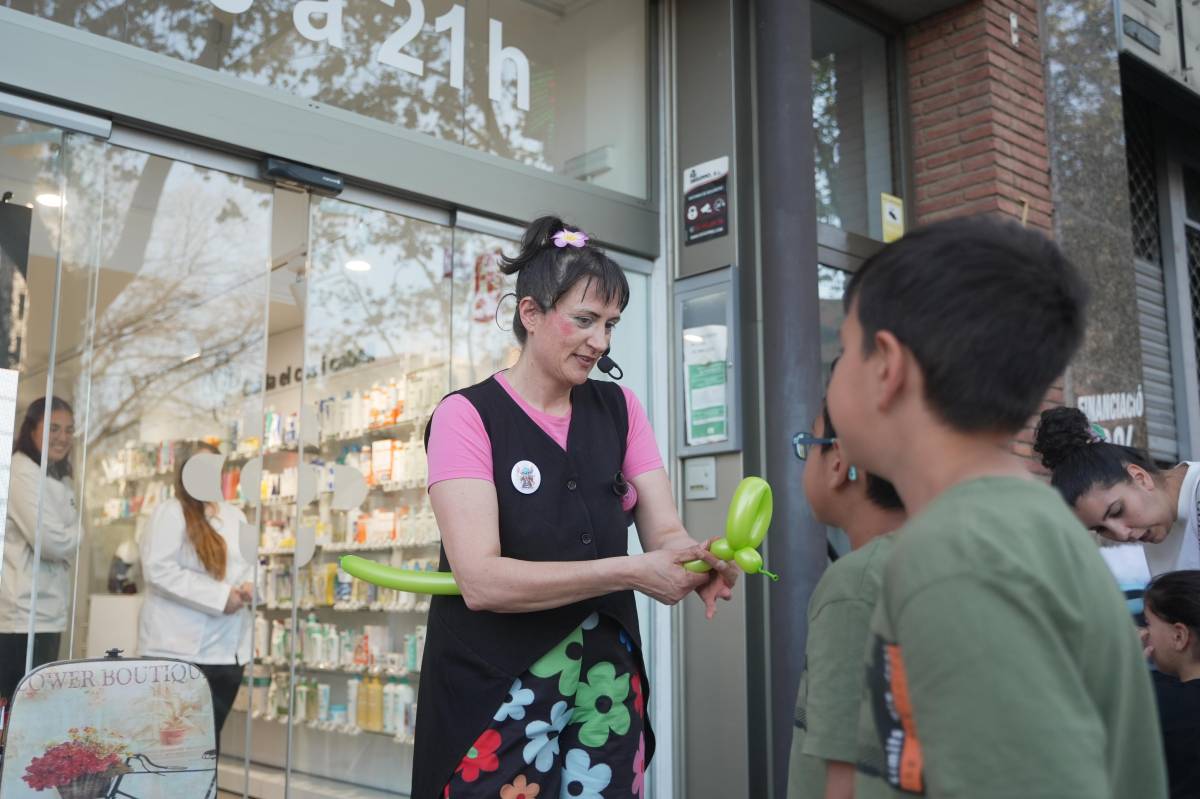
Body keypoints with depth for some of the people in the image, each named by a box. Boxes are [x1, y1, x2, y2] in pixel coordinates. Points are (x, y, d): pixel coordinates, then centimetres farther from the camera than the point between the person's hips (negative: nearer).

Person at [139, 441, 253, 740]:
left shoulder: (235, 516, 15)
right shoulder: (170, 513, -7)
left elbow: (248, 565, 22)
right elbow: (159, 571, -18)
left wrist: (247, 587, -3)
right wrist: (220, 597, -20)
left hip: (226, 650, 6)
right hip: (179, 649, -6)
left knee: (210, 735, 12)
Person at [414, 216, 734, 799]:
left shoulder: (619, 409, 6)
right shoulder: (468, 415, -11)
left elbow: (665, 532, -2)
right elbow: (481, 579, -21)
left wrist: (699, 564, -25)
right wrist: (628, 572, -26)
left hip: (606, 679, 5)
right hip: (498, 687, -4)